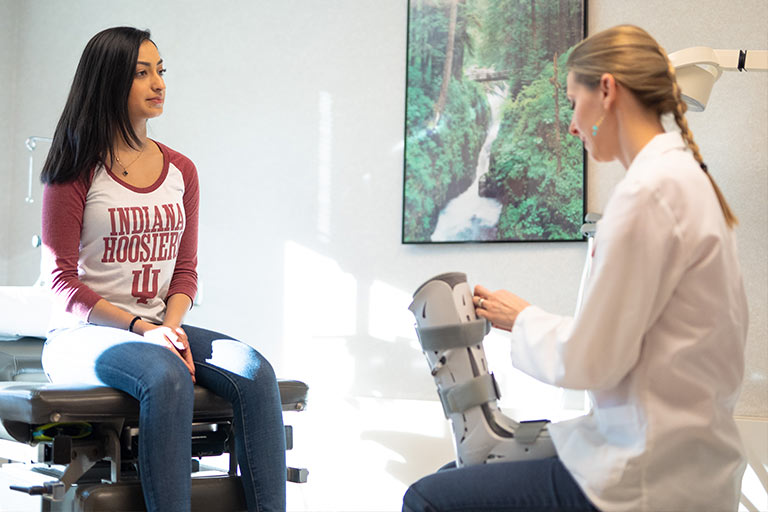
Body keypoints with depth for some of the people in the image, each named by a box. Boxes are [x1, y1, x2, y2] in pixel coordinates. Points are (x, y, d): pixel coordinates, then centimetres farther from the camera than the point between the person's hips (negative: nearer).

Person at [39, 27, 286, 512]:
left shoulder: (181, 170, 13)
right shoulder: (77, 170, -3)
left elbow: (185, 270, 13)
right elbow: (63, 281, -6)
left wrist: (171, 325, -9)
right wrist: (140, 327, -18)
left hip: (158, 328, 5)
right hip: (83, 335, -5)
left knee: (255, 371, -24)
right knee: (167, 377, -37)